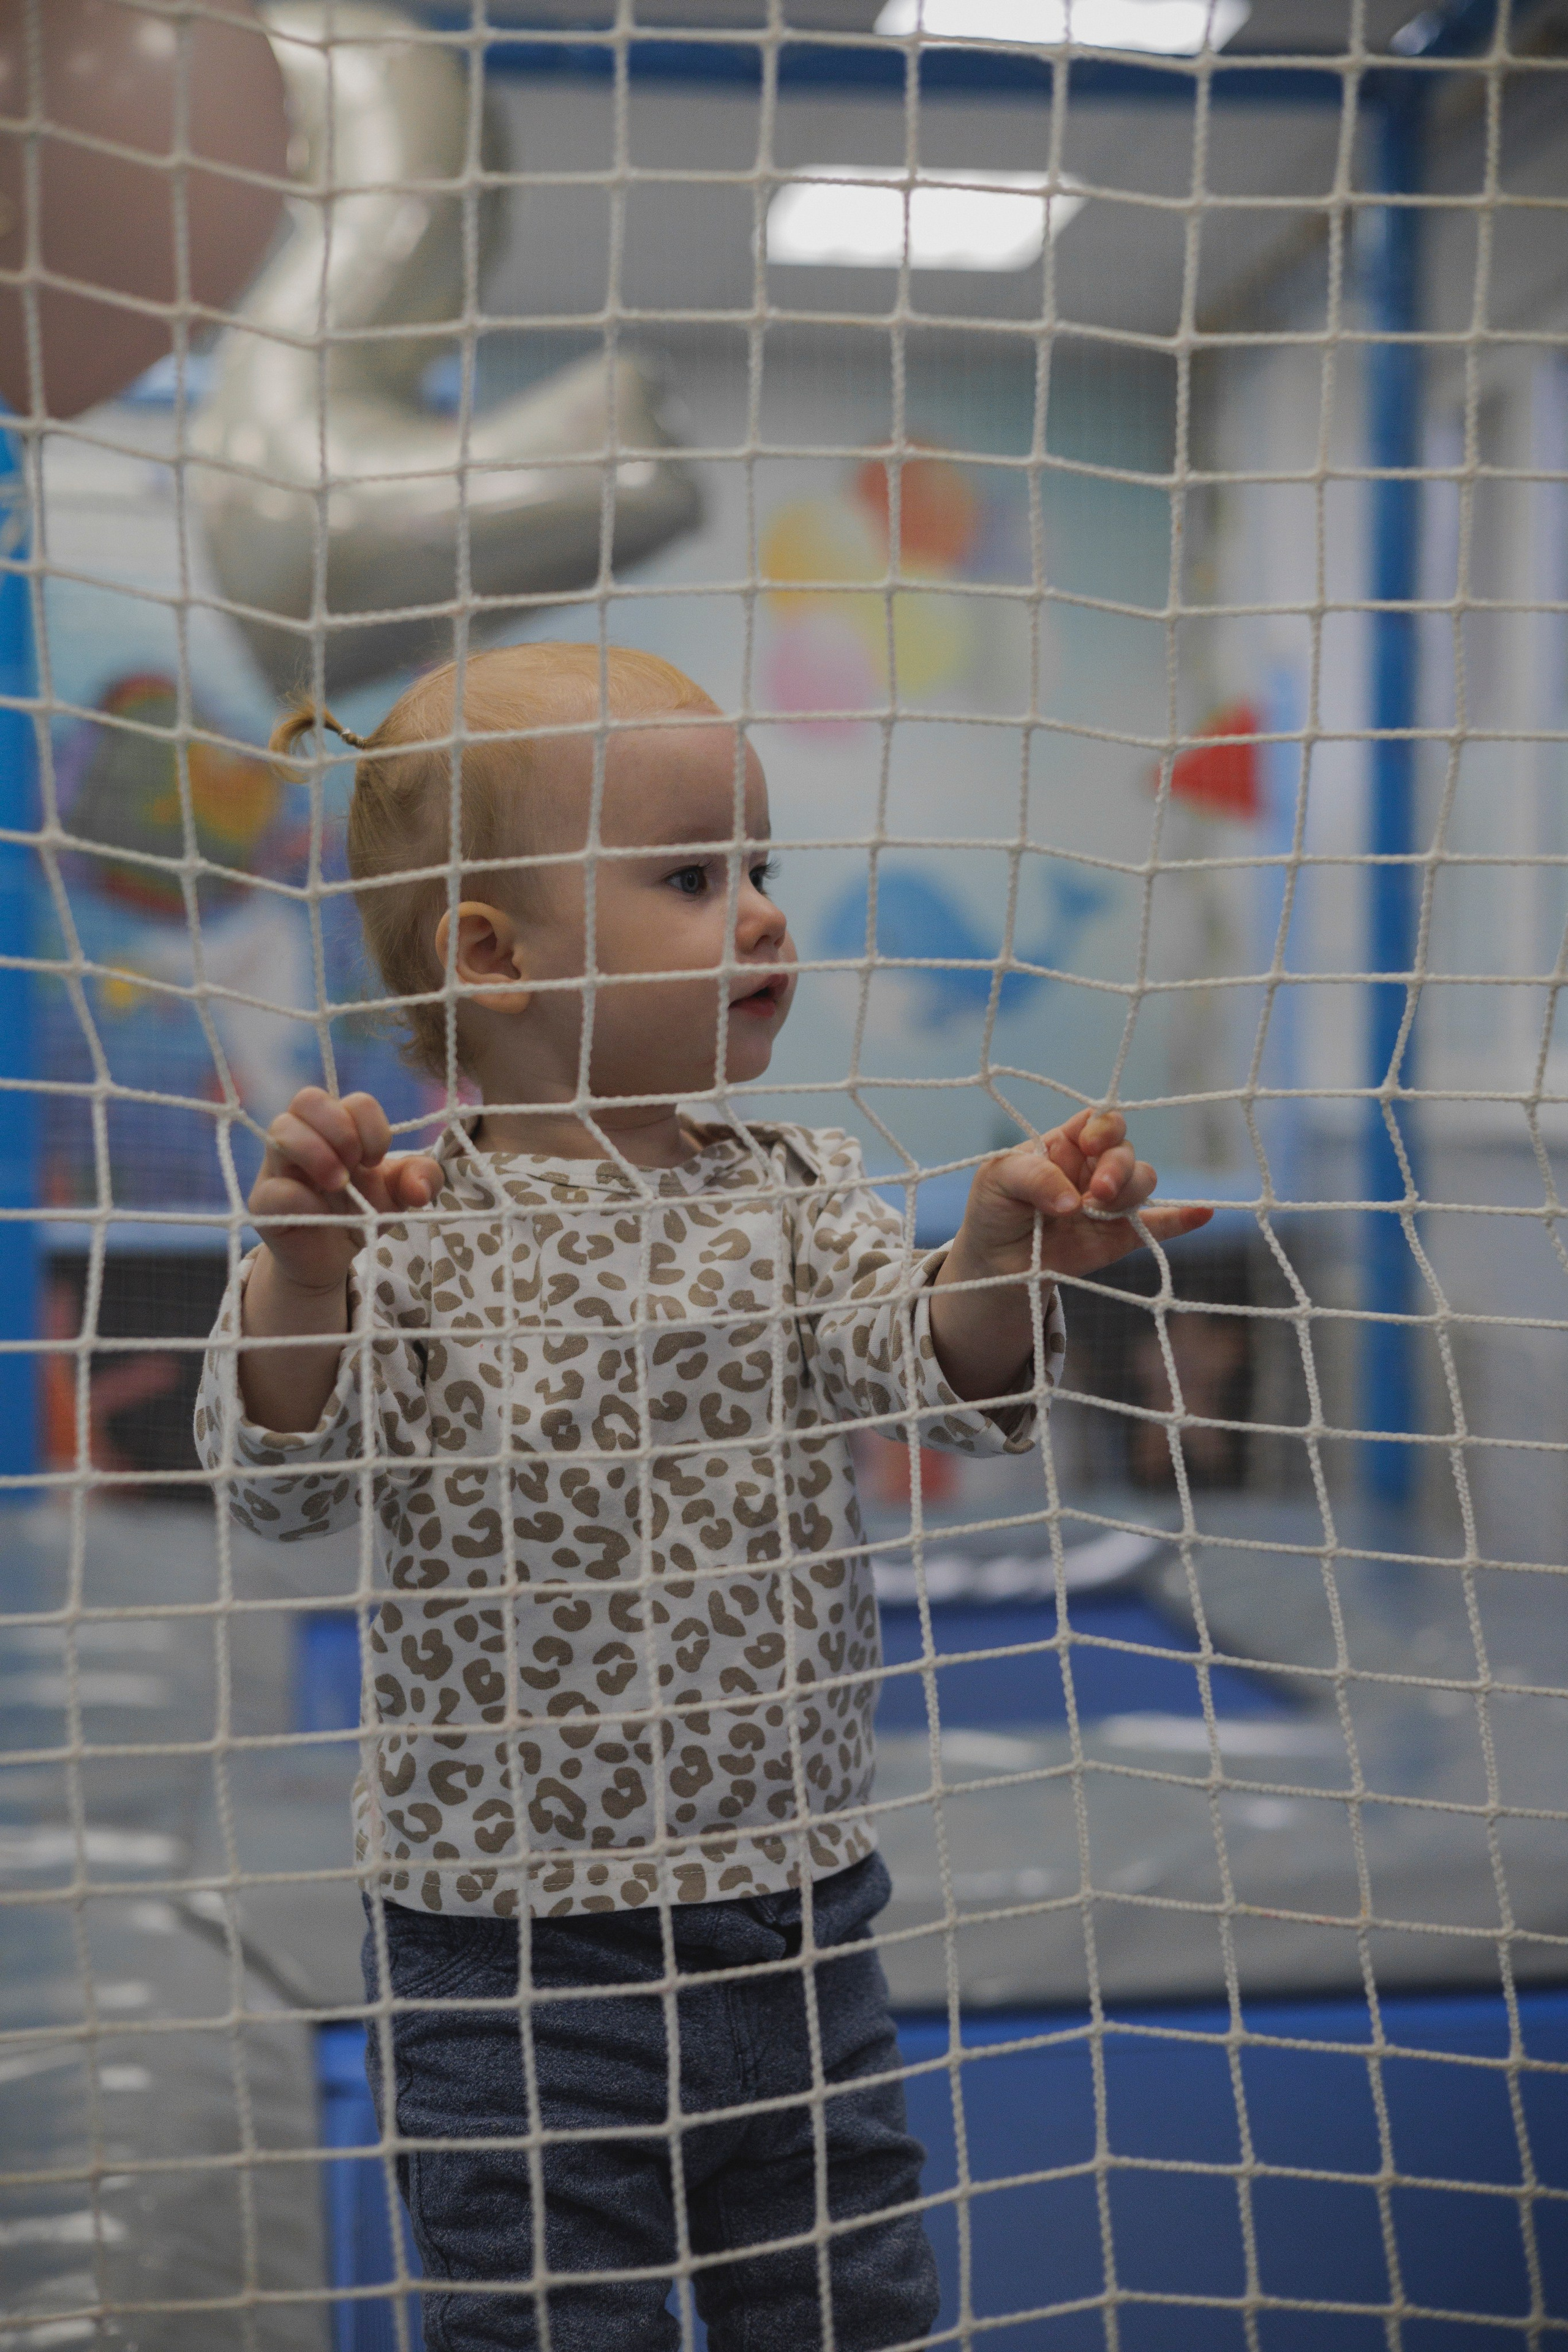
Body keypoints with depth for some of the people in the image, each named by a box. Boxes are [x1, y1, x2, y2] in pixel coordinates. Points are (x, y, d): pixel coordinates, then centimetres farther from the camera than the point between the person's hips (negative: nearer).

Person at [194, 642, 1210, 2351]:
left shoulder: (790, 1198, 1)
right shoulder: (416, 1234, -11)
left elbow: (934, 1369, -11)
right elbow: (277, 1477, -19)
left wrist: (1001, 1254, -31)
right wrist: (301, 1271, -36)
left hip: (795, 1908, 4)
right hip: (521, 1952, -4)